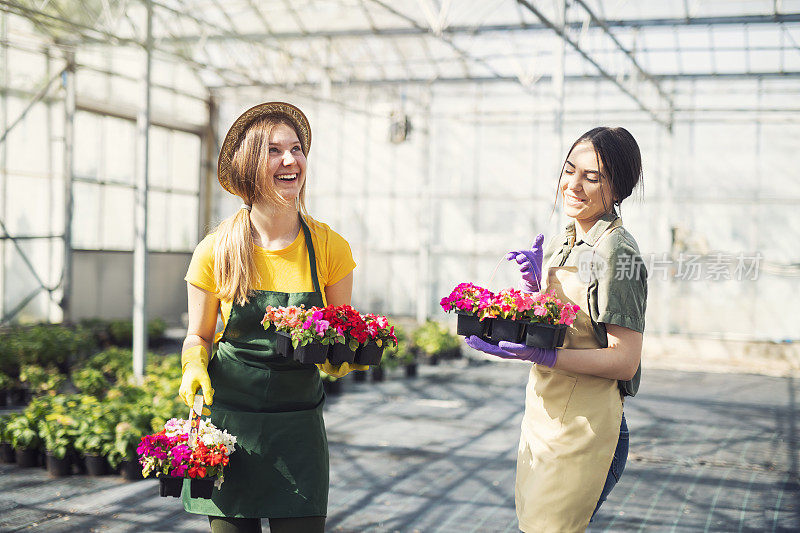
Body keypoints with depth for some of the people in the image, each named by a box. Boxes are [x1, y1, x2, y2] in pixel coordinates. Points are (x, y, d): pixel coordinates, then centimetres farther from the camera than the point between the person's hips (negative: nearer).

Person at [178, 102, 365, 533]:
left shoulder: (330, 248, -4)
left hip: (298, 426, 1)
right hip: (227, 420, 0)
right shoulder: (216, 251, -5)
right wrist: (194, 369, -13)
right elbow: (198, 337, 8)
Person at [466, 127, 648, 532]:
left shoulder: (616, 251, -15)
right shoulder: (561, 244, 10)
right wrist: (534, 284, 0)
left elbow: (624, 361, -19)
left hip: (582, 430, -8)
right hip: (542, 418, 9)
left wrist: (540, 355, -28)